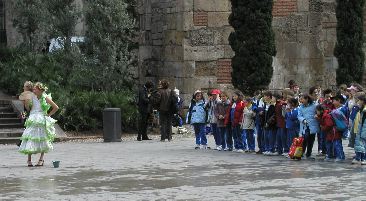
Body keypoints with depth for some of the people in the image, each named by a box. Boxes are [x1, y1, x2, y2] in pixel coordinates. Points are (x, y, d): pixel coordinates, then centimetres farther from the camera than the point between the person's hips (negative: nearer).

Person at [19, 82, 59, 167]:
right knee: (30, 139, -8)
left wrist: (48, 115, 2)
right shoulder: (32, 97, 5)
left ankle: (41, 159, 11)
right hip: (33, 120, 2)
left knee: (42, 139, 2)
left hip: (42, 120, -2)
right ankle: (29, 160, -4)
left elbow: (56, 107, 4)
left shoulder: (45, 98, -3)